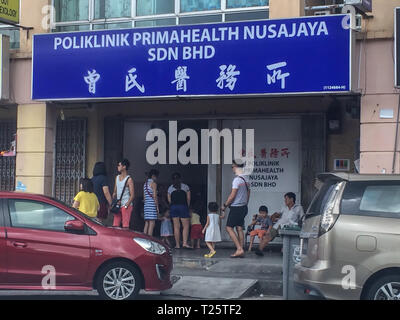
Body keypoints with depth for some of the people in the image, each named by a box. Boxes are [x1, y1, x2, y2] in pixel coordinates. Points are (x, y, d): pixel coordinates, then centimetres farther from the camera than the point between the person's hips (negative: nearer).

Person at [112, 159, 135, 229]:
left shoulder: (129, 179, -7)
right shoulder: (117, 177, 15)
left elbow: (132, 195, -10)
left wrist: (126, 205, -17)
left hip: (126, 205, -7)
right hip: (118, 205, 7)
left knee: (125, 226, -9)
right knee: (115, 225, 5)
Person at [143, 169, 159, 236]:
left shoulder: (145, 184, 19)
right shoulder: (153, 183, -5)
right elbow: (154, 196, -12)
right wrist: (157, 207, -9)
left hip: (146, 205, 8)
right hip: (152, 205, -8)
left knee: (146, 224, 8)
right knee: (152, 224, -9)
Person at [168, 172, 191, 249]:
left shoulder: (170, 188, 13)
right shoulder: (185, 187, 10)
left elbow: (169, 200, 10)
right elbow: (188, 198, 8)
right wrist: (187, 207, 19)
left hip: (173, 207, 2)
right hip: (183, 206, -2)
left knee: (176, 227, 3)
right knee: (186, 226, -1)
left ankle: (177, 244, 2)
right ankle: (185, 243, -14)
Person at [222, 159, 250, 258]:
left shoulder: (237, 179, -17)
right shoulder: (246, 178, 10)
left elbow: (232, 195, -17)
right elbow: (248, 194, 16)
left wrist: (225, 205, -7)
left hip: (236, 207, -9)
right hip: (243, 207, 9)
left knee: (229, 227, -3)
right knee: (239, 228, 10)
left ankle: (239, 249, -10)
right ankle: (241, 251, 9)